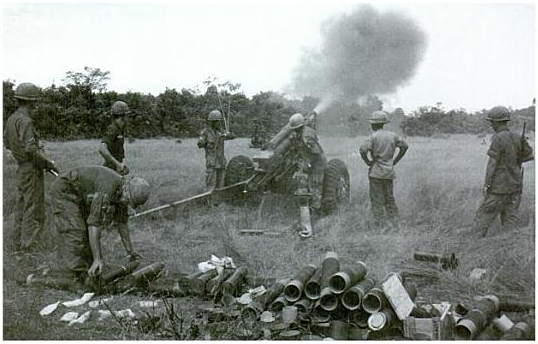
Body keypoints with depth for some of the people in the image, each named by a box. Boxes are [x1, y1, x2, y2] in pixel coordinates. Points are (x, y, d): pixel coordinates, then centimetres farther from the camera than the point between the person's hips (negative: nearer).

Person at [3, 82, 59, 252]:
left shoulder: (12, 119, 9)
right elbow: (31, 149, -26)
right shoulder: (25, 121, -19)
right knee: (34, 209, -4)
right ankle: (28, 246, -2)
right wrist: (49, 163, -17)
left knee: (21, 208, 16)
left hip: (21, 168, 9)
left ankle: (18, 244, 25)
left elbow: (7, 143, 19)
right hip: (32, 169, -9)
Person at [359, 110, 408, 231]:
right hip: (389, 171, 6)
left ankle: (380, 225, 2)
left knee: (376, 200, 2)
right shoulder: (392, 135, 6)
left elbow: (362, 150, -23)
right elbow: (405, 146, 12)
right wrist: (395, 161, 13)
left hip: (376, 172, -6)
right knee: (389, 199, 16)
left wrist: (368, 162, -8)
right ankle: (394, 224, 17)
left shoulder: (373, 136, -11)